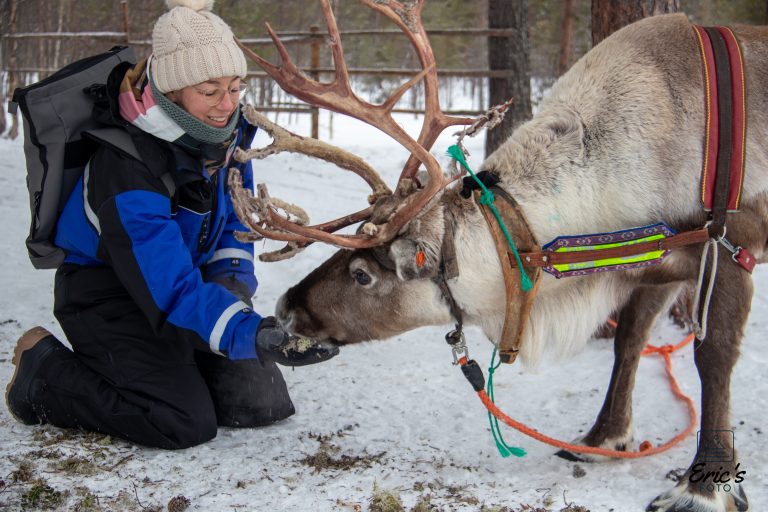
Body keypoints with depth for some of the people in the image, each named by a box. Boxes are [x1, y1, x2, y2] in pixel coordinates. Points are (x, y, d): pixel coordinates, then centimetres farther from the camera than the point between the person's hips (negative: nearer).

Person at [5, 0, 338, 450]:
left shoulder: (226, 131, -9)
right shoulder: (127, 168, -32)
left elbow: (234, 217, 8)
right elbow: (170, 287, -38)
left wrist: (232, 276, -11)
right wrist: (253, 335, -49)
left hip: (186, 276, 7)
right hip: (110, 293, -7)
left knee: (262, 404, 0)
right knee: (187, 423, -20)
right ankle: (45, 372, 2)